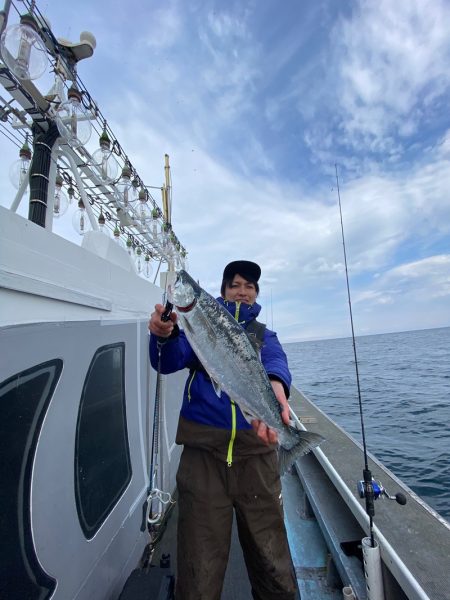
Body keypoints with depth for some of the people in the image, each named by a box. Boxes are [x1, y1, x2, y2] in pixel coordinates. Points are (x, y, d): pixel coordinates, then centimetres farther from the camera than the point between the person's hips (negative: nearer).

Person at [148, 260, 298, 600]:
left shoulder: (263, 334, 12)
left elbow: (275, 360, -11)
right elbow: (171, 362, -8)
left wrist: (276, 384, -34)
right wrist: (164, 336, -31)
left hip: (256, 449, 2)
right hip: (203, 450, -1)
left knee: (269, 549, 11)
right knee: (201, 559, 8)